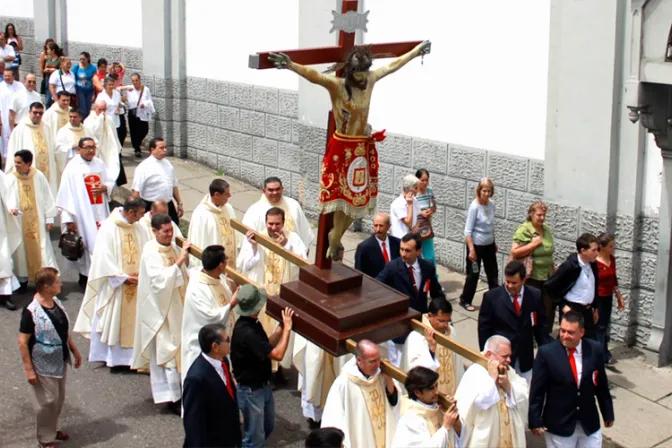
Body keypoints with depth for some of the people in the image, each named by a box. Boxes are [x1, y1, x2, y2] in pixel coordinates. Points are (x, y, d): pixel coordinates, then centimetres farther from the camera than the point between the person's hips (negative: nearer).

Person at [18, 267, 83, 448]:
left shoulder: (57, 303, 0)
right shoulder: (31, 311, -24)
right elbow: (23, 342, -20)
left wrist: (75, 351, 16)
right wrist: (29, 370, -19)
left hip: (60, 361, 7)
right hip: (44, 365, -7)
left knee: (59, 399, 20)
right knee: (47, 401, 4)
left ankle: (54, 428, 41)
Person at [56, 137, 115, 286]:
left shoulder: (99, 164, 8)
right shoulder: (72, 168, -9)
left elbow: (111, 183, 18)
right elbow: (66, 195, -12)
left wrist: (104, 187, -7)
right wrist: (69, 219, -16)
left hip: (100, 213, 5)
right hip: (82, 214, -5)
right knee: (86, 245, -2)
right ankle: (84, 276, 10)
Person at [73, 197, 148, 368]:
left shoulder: (138, 229, 3)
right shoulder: (109, 228, -14)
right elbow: (105, 258, -16)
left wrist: (140, 273, -13)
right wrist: (124, 277, -17)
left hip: (135, 283, 5)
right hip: (114, 284, -5)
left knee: (133, 318, 8)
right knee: (111, 319, 4)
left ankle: (130, 353, 16)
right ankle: (109, 355, 15)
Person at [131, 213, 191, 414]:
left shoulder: (174, 247, 4)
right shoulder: (150, 253, -17)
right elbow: (161, 279, -29)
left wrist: (186, 257, -1)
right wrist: (180, 260, -28)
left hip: (177, 307, 7)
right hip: (161, 309, -7)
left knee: (179, 347, 13)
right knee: (166, 350, -2)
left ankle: (178, 390, 26)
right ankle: (172, 397, 3)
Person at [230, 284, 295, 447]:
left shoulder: (252, 323, -1)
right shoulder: (246, 332, -31)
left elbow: (268, 346, 7)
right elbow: (277, 354, -28)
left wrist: (281, 327, -2)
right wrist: (287, 328, -20)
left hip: (262, 385, 10)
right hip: (250, 390, -10)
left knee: (268, 427, 25)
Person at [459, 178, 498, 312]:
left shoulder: (491, 204, -2)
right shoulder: (475, 206, -20)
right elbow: (468, 230, -19)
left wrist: (494, 243, 16)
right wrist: (471, 249, -22)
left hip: (489, 245, 6)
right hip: (476, 245, -6)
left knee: (493, 273, 14)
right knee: (473, 275, 5)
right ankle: (465, 300, 21)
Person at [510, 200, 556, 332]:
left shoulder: (546, 228, 8)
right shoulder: (524, 230, -12)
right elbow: (514, 252, -19)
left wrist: (553, 270, 18)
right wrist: (533, 244, -21)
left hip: (547, 276, 6)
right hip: (531, 277, -6)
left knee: (549, 307, 9)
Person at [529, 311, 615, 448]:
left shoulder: (594, 350, -6)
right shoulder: (546, 353, -16)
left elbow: (601, 385, 5)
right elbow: (537, 391, -10)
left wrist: (608, 413, 12)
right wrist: (535, 421, -9)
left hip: (590, 423, 3)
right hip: (558, 424, -3)